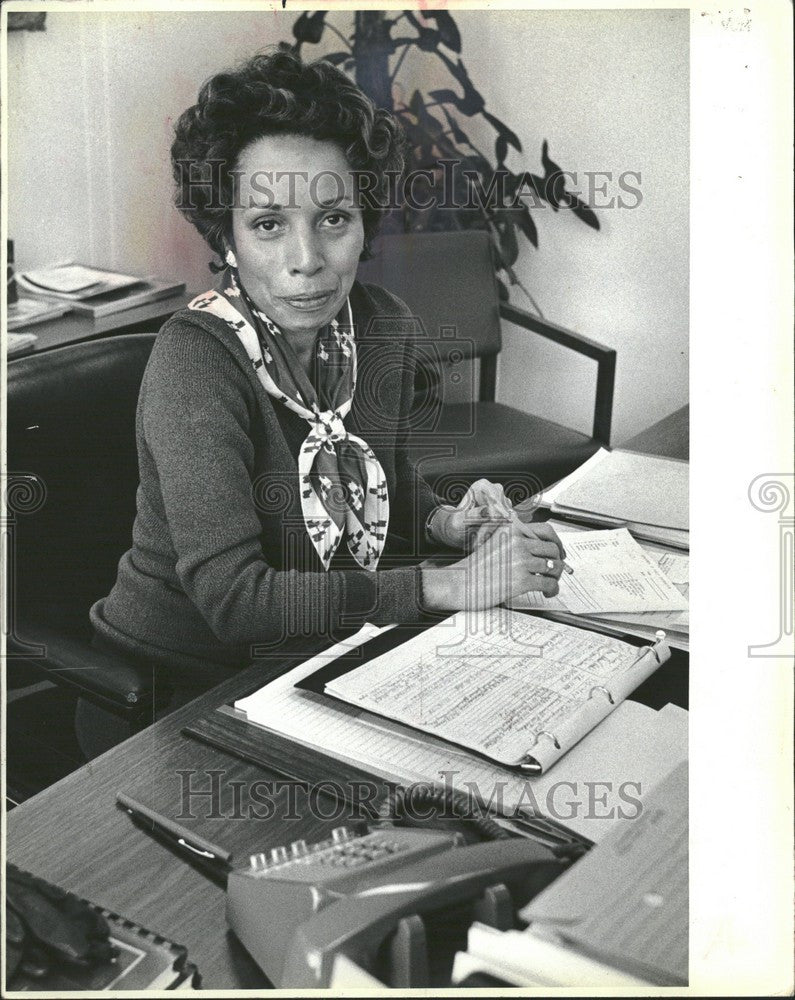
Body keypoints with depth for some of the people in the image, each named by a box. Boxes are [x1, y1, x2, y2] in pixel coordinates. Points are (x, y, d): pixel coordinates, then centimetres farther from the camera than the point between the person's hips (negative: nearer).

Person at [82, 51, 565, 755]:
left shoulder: (381, 326, -3)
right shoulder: (196, 359, -23)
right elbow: (230, 596, -31)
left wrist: (444, 521, -6)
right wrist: (454, 583, -30)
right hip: (175, 689, -6)